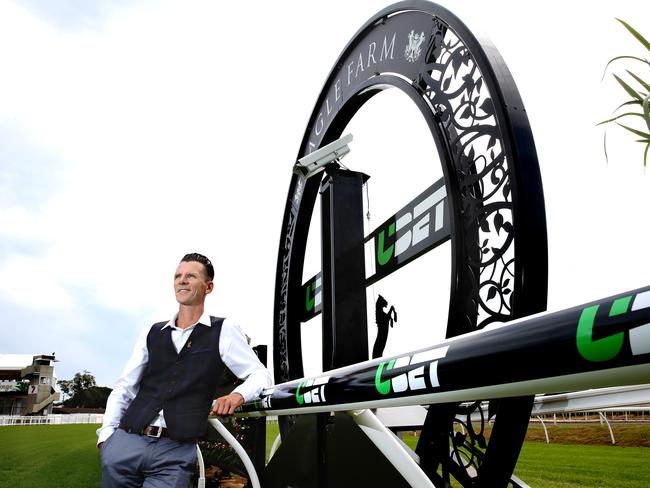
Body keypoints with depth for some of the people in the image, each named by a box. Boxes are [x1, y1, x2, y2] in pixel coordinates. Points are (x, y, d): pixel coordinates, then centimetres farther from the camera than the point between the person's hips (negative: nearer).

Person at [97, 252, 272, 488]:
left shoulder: (223, 331, 3)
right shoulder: (152, 333, 14)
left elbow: (260, 375, 4)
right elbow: (123, 387, 13)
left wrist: (238, 395, -16)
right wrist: (107, 433, 1)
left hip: (176, 451, -3)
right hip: (126, 441, 3)